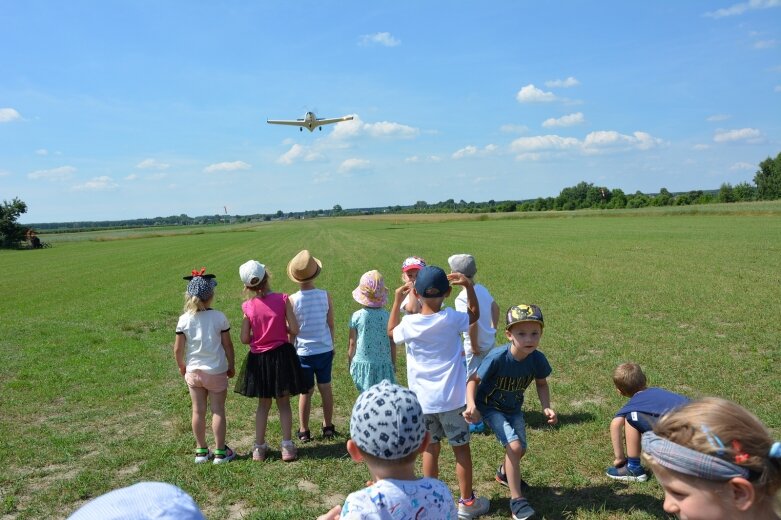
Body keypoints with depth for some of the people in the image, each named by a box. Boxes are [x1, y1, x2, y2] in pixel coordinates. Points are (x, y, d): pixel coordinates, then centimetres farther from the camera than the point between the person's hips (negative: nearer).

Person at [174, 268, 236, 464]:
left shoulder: (184, 319, -8)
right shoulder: (219, 317, -12)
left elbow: (178, 348, -4)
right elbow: (228, 345, -7)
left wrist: (181, 366, 14)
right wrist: (231, 365, 7)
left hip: (193, 372, 2)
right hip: (216, 371, -2)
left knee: (198, 411, 12)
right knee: (218, 410, 7)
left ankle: (201, 450, 23)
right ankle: (220, 452, 13)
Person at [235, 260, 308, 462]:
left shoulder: (248, 306, -9)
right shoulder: (282, 299, -12)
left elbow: (245, 339, -6)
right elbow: (294, 329, -12)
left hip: (259, 359, 1)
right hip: (282, 355, -1)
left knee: (263, 404, 17)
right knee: (284, 403, 12)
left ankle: (259, 447, 21)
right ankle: (287, 446, 13)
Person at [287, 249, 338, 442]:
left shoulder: (292, 300, -15)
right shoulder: (325, 296, -9)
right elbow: (331, 324, 0)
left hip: (303, 352, -1)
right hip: (324, 349, 2)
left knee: (306, 391, 9)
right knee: (325, 387, 14)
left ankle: (304, 431, 20)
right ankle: (328, 427, 26)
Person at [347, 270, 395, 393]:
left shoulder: (357, 316, -10)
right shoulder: (387, 316, -8)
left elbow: (352, 343, -2)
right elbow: (392, 343, -1)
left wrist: (349, 362, 14)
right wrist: (393, 363, 14)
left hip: (363, 364, 0)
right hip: (384, 364, 0)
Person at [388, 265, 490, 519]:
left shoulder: (409, 323, -10)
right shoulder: (451, 318, -12)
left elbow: (391, 330, 14)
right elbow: (475, 314, 10)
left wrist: (397, 300, 12)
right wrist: (469, 286, 3)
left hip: (422, 400, 1)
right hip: (451, 398, -1)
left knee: (430, 449, 14)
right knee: (461, 448, 12)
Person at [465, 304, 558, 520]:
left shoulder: (537, 359, -22)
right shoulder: (497, 357, -34)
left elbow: (541, 383, -1)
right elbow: (474, 380, -23)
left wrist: (546, 407, -16)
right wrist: (471, 405, -38)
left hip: (514, 408, 5)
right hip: (490, 407, -5)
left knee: (519, 449, 18)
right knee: (514, 446, -20)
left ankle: (504, 473, 53)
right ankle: (517, 499, -1)